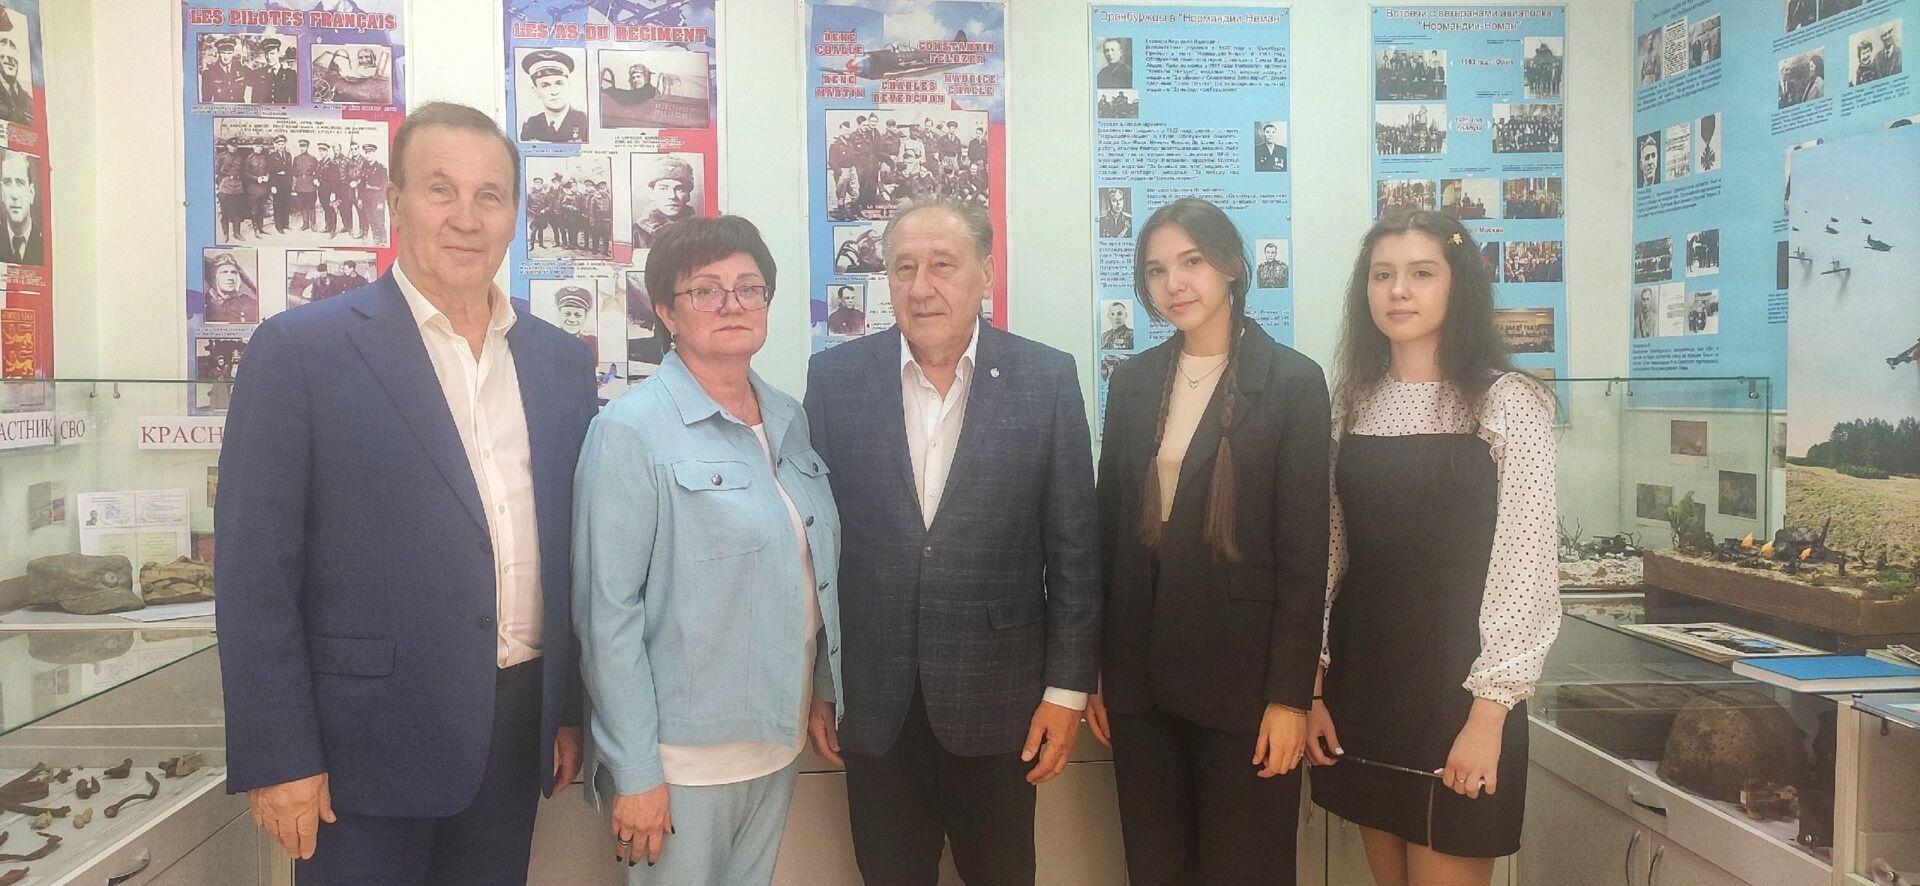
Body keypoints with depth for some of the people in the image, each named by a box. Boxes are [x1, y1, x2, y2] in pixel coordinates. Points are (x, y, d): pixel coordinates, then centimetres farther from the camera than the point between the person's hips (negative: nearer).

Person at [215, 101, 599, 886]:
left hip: (518, 727, 4)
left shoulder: (562, 362, 5)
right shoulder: (299, 349, -8)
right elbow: (255, 573, -9)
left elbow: (573, 549, 9)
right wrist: (278, 755, -10)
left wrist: (573, 708, 8)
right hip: (371, 736, -4)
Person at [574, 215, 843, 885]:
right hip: (682, 756, -6)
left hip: (780, 741, 6)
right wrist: (634, 772, -16)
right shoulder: (632, 430, -13)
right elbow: (608, 612, -15)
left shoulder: (789, 420, 5)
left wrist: (823, 691, 13)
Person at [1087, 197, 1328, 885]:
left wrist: (1290, 695, -11)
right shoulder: (1134, 379, 8)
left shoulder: (1292, 381, -5)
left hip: (1240, 674, -4)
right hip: (1141, 674, 4)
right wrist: (1095, 670, 7)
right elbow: (1109, 526, 8)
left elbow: (1304, 552, -8)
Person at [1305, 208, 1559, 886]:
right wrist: (1313, 685, 4)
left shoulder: (1509, 400, -7)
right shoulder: (1352, 402, 6)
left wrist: (1488, 715, -15)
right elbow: (1330, 552, 9)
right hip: (1360, 677, 5)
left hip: (1456, 678, -4)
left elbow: (1525, 565, -10)